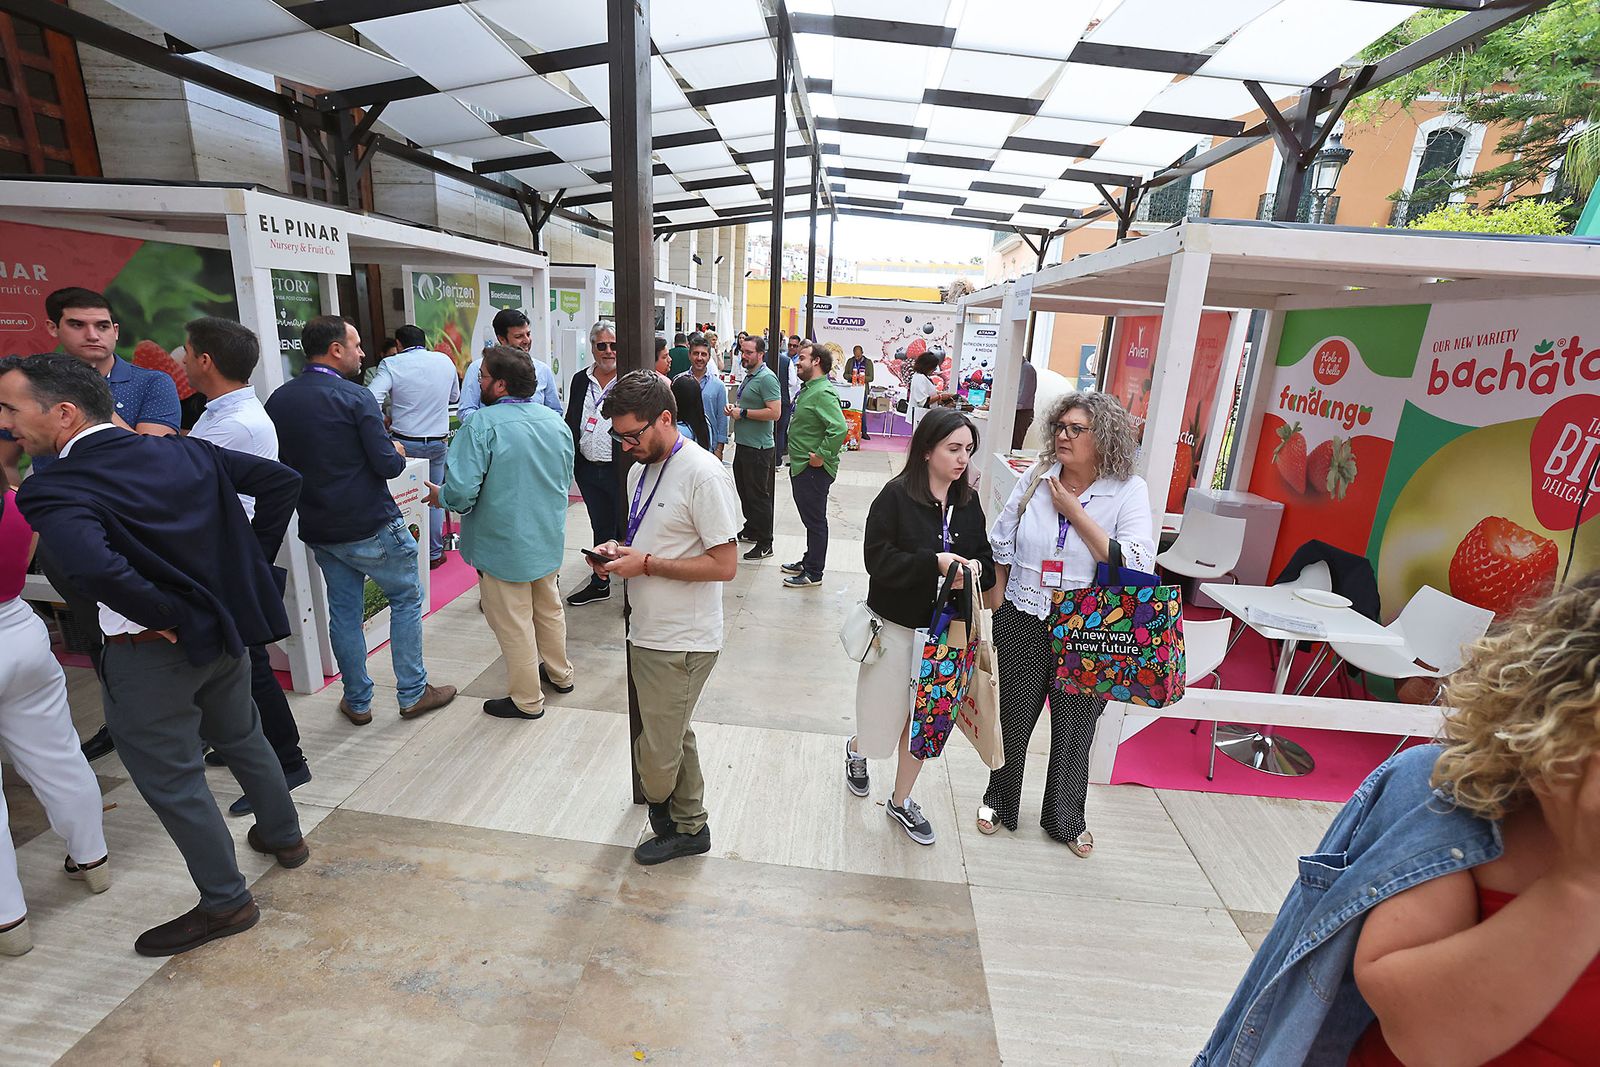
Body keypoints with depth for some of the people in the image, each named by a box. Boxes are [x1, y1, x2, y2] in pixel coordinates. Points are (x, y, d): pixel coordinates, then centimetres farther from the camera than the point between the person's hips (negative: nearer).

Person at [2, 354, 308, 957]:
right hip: (225, 629, 7)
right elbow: (282, 481, -2)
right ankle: (283, 836, 45)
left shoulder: (55, 492, -20)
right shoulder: (185, 453, -2)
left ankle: (225, 902, 26)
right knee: (242, 738, 26)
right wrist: (249, 563, 2)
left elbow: (94, 568, -38)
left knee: (171, 781, 11)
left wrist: (165, 617, -21)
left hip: (150, 653, -7)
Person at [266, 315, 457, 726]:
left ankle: (357, 702, 24)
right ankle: (413, 693, 15)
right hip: (371, 526, -6)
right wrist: (398, 452, 4)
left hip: (319, 530, 6)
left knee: (344, 611, 15)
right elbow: (386, 465, -17)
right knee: (406, 599, 10)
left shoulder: (277, 400, 4)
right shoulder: (355, 397, -16)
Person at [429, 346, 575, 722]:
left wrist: (439, 495, -4)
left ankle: (527, 700, 22)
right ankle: (560, 674, 41)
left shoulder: (482, 425, -21)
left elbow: (461, 492, -26)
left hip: (503, 544, -6)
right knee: (549, 607, 24)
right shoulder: (555, 421, 0)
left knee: (513, 623, 8)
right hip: (549, 539, 7)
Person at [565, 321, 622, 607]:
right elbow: (571, 422, 14)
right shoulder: (581, 380, 9)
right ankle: (600, 583, 32)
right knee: (601, 528, 18)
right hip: (588, 469, 5)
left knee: (626, 529, 3)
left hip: (621, 469, -5)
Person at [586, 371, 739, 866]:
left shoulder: (703, 475, -20)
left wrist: (646, 564, -20)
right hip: (649, 632, 9)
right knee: (675, 737, 21)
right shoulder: (641, 468, 9)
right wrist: (618, 549, 1)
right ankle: (688, 826, 39)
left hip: (681, 641, -9)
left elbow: (724, 565, -22)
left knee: (656, 756, 2)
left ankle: (667, 816, 33)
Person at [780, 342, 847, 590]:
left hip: (813, 470, -10)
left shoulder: (823, 393, -19)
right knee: (809, 518, 20)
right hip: (800, 467, 10)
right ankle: (808, 561, 34)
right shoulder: (808, 389, 14)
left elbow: (840, 428, -32)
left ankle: (813, 574, 10)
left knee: (815, 520, 0)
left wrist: (822, 456, -25)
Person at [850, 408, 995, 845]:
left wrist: (974, 568, -16)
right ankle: (857, 749, 47)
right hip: (897, 626, -4)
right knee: (886, 712, 10)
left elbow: (986, 560, 7)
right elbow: (879, 559, -19)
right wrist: (935, 562, -28)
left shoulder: (968, 501, 2)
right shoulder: (896, 496, -15)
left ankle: (901, 801, 35)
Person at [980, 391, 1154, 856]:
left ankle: (1065, 819, 41)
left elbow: (1137, 565, -21)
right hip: (1023, 625, 2)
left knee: (1074, 729, 16)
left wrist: (1074, 513, -20)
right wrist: (995, 617, 2)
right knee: (1012, 720, 17)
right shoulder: (1035, 478, -2)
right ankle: (999, 801, 42)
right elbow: (1000, 550, 3)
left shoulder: (1129, 490, -9)